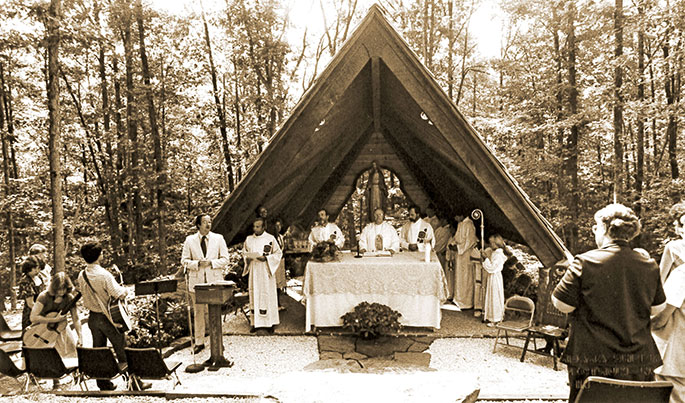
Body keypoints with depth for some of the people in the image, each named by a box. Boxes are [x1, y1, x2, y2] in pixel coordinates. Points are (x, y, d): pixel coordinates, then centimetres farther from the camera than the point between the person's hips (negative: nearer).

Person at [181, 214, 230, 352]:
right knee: (199, 312, 7)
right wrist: (198, 263, -14)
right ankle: (199, 342, 18)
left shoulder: (219, 238, 4)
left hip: (214, 280, 0)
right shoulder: (190, 240, 4)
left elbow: (225, 259, 2)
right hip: (196, 280, 0)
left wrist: (211, 262, -14)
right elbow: (184, 260, 3)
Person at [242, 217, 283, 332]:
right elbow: (244, 253, 17)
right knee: (254, 295, 4)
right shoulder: (249, 239, 8)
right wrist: (248, 258, -5)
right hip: (254, 272, 3)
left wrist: (266, 258, -15)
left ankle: (270, 323, 7)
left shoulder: (270, 238, -3)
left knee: (267, 295, -1)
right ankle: (255, 322, 12)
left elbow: (278, 253, -2)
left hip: (266, 272, -3)